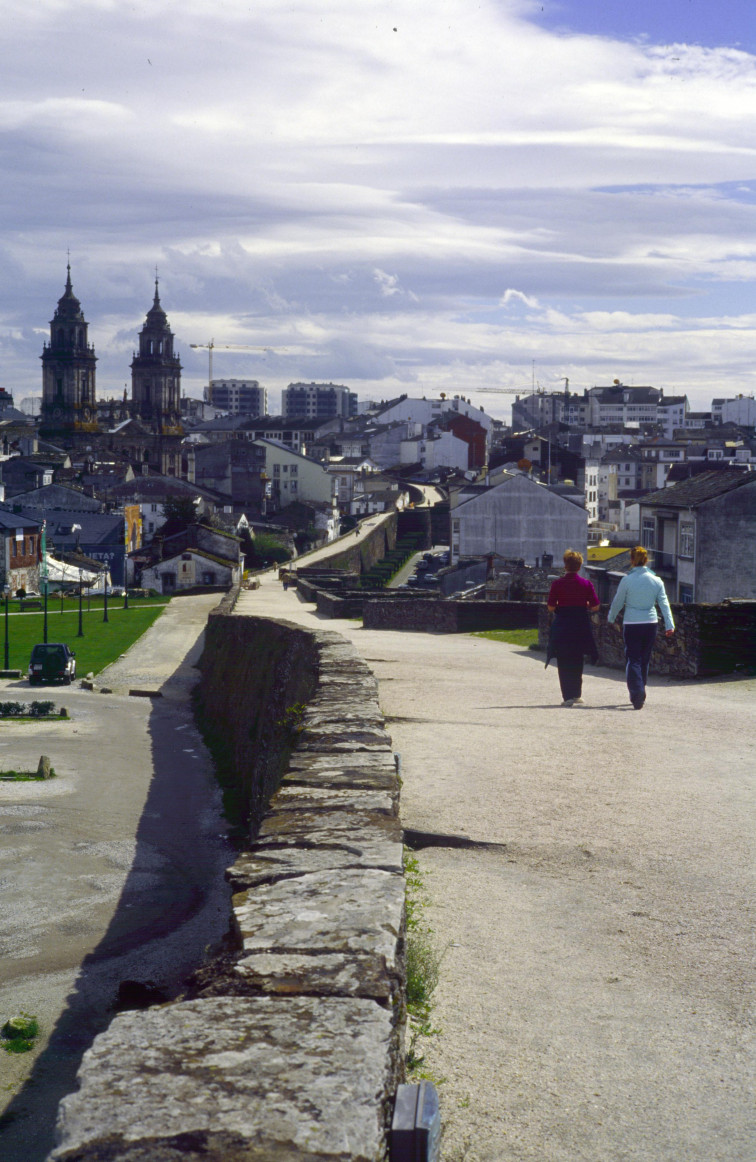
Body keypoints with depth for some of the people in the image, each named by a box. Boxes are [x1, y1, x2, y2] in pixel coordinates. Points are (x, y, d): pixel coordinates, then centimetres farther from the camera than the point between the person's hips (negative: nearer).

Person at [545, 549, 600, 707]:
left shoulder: (558, 583, -7)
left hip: (562, 625, -2)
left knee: (563, 663, 4)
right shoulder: (586, 584, -2)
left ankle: (568, 696, -2)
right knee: (577, 662, 16)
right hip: (581, 626, 2)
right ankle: (577, 694, 16)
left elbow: (551, 607, -6)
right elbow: (595, 607, -1)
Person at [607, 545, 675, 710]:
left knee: (633, 660, -1)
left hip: (631, 625, -3)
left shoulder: (627, 580, -9)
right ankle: (640, 695, 27)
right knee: (644, 660, 16)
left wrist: (611, 619, 17)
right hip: (651, 624, 3)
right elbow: (664, 603, -1)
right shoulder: (656, 580, 0)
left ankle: (637, 695, -17)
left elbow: (617, 602, 0)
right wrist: (669, 625, -1)